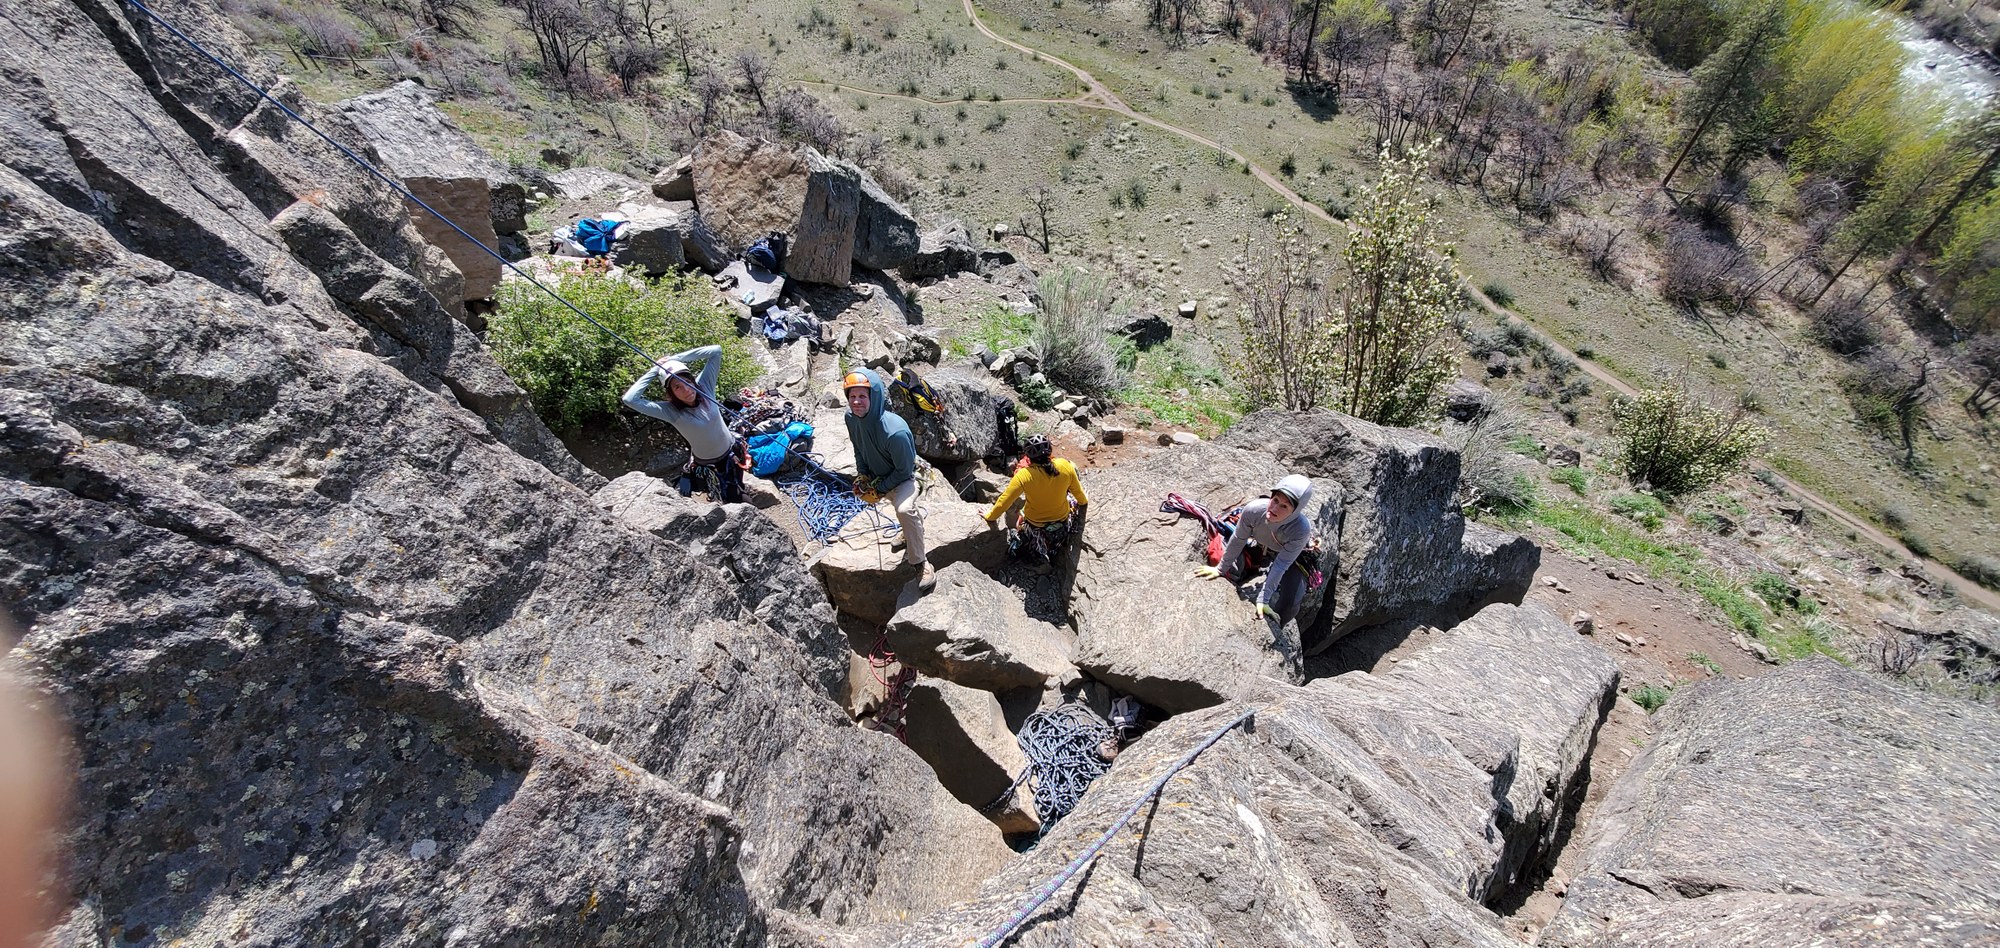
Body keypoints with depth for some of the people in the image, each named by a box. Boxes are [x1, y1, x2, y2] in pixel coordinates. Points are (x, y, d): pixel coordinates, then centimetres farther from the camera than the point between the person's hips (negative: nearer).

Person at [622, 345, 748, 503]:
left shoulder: (704, 386, -19)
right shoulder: (670, 410, -26)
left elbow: (716, 350, -24)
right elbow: (629, 399, -38)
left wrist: (675, 359, -28)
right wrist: (654, 370, -31)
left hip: (731, 453, 3)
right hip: (704, 463, -2)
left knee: (735, 500, 17)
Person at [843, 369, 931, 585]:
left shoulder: (895, 431, -38)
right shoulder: (851, 417, -18)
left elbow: (904, 470, -23)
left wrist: (879, 490, -17)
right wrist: (862, 475, -5)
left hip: (902, 478, -7)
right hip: (875, 475, 7)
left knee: (904, 509, -33)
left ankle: (920, 562, -19)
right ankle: (917, 513, 60)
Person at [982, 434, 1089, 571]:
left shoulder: (1024, 475, -29)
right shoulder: (1065, 466, -22)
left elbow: (1003, 502, -22)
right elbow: (1078, 492, -4)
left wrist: (990, 517, -3)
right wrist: (1084, 501, 19)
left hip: (1035, 527, -2)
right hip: (1062, 522, 2)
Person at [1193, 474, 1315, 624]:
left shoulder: (1301, 529, -43)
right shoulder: (1253, 509, -37)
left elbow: (1281, 565, -35)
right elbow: (1238, 540, -19)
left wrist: (1263, 598, -33)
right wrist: (1221, 569, -8)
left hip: (1293, 557, -3)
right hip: (1260, 546, 3)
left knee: (1290, 603, -16)